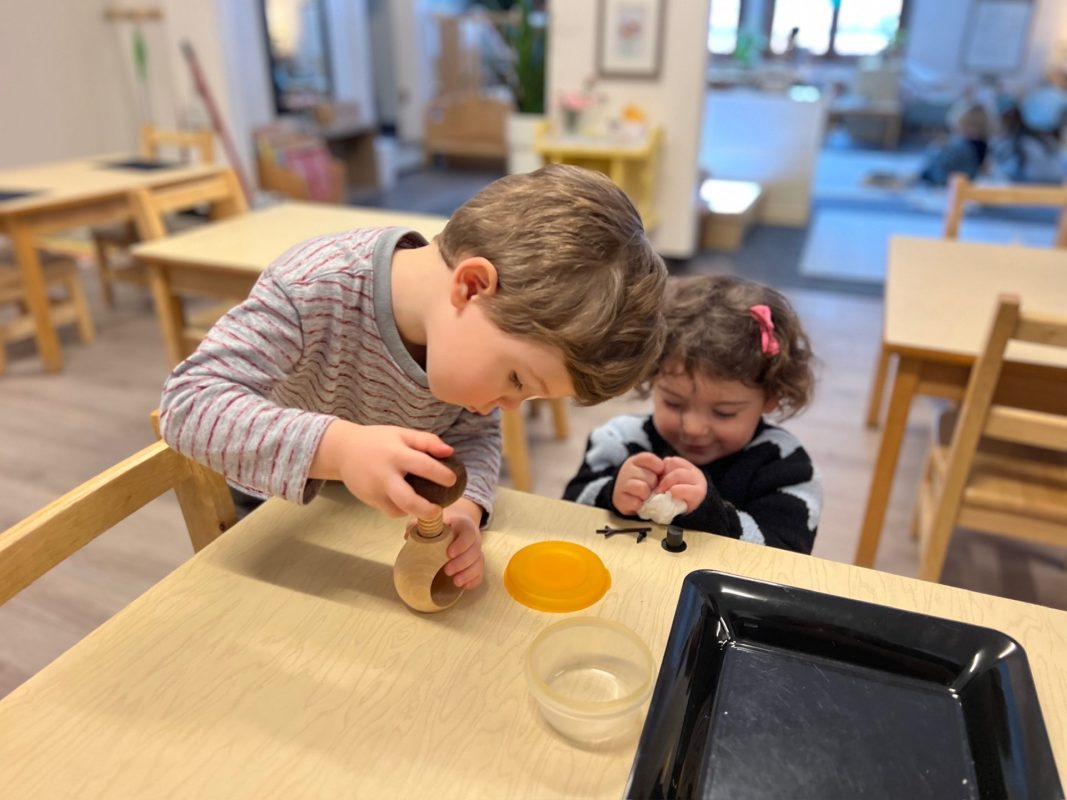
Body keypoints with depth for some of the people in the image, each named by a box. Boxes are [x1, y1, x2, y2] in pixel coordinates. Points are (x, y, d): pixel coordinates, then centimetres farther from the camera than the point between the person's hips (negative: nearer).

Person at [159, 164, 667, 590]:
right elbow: (187, 403, -42)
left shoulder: (474, 327, -25)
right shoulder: (312, 291, -41)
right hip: (278, 504, -3)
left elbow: (474, 434, -13)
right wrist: (339, 447, -57)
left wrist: (464, 510, -35)